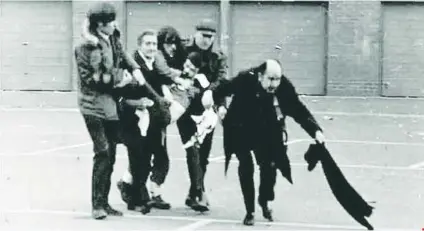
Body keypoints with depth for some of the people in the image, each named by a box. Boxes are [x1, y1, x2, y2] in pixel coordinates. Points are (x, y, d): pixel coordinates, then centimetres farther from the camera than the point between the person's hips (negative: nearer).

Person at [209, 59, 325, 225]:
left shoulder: (285, 87, -26)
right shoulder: (245, 80, -31)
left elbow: (300, 111, -23)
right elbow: (225, 88, -15)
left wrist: (315, 131, -36)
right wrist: (211, 93, -35)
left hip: (266, 134, 2)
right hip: (241, 132, -2)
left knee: (269, 166, 0)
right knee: (246, 167, -8)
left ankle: (264, 203, 28)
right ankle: (249, 211, 6)